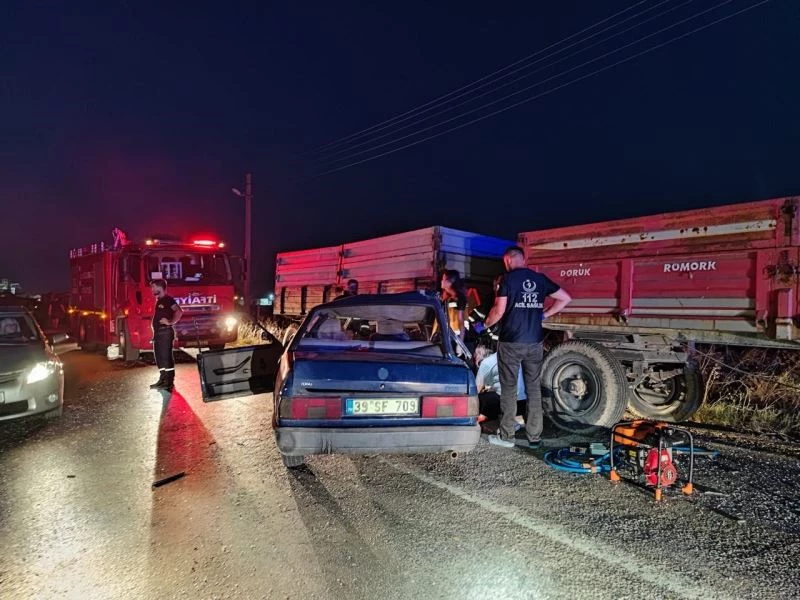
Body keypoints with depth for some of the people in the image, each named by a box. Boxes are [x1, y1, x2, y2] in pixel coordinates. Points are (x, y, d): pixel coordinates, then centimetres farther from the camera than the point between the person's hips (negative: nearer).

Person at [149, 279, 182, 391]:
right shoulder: (159, 300, 18)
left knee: (166, 357, -9)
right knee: (159, 357, 13)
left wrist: (171, 322, -19)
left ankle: (169, 382, -6)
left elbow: (179, 312, -22)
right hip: (158, 332, 10)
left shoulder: (168, 299, -10)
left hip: (165, 332, -10)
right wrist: (154, 333, 20)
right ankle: (163, 380, 21)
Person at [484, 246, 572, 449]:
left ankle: (506, 436, 11)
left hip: (511, 342, -4)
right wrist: (543, 315, 16)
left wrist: (486, 324, 6)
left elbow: (499, 310, -12)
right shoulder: (540, 279, 8)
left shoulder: (508, 278, -6)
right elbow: (566, 298, 13)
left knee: (508, 388, 4)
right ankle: (534, 436, 17)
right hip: (535, 342, 5)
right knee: (534, 389, 11)